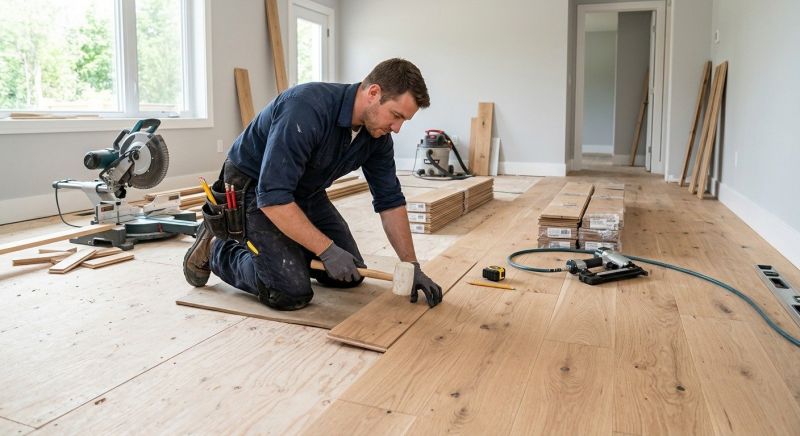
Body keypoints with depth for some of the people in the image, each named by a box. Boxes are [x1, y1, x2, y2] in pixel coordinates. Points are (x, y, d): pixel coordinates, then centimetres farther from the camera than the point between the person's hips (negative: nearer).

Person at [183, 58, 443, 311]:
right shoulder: (306, 108, -35)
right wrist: (327, 250, -32)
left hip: (305, 191, 7)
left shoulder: (377, 134, -11)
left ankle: (285, 249, 23)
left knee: (350, 276, 4)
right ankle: (217, 250, 6)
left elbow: (390, 200, -3)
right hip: (253, 187, -7)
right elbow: (273, 197, -36)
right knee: (292, 293, -18)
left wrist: (411, 265, -8)